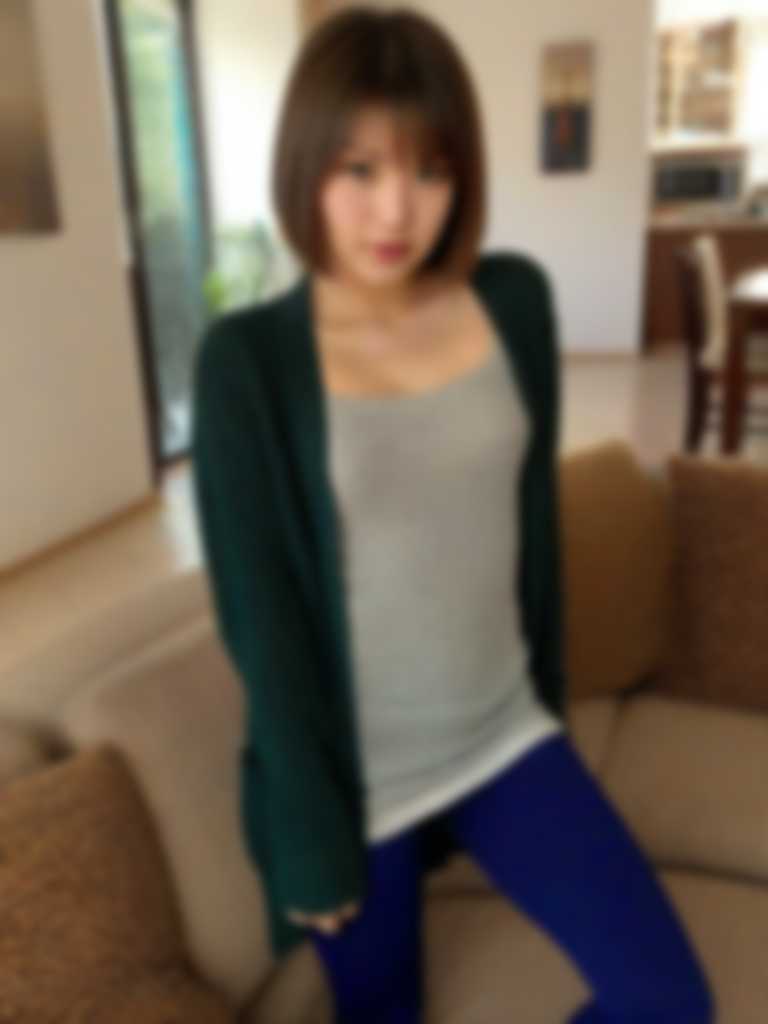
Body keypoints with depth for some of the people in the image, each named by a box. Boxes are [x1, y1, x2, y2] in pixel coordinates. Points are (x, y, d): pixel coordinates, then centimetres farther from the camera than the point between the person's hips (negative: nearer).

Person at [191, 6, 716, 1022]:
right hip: (352, 773, -3)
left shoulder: (516, 299, -5)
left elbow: (535, 517, 4)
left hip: (506, 736, 4)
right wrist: (310, 841, -7)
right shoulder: (250, 357, -17)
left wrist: (549, 700, 12)